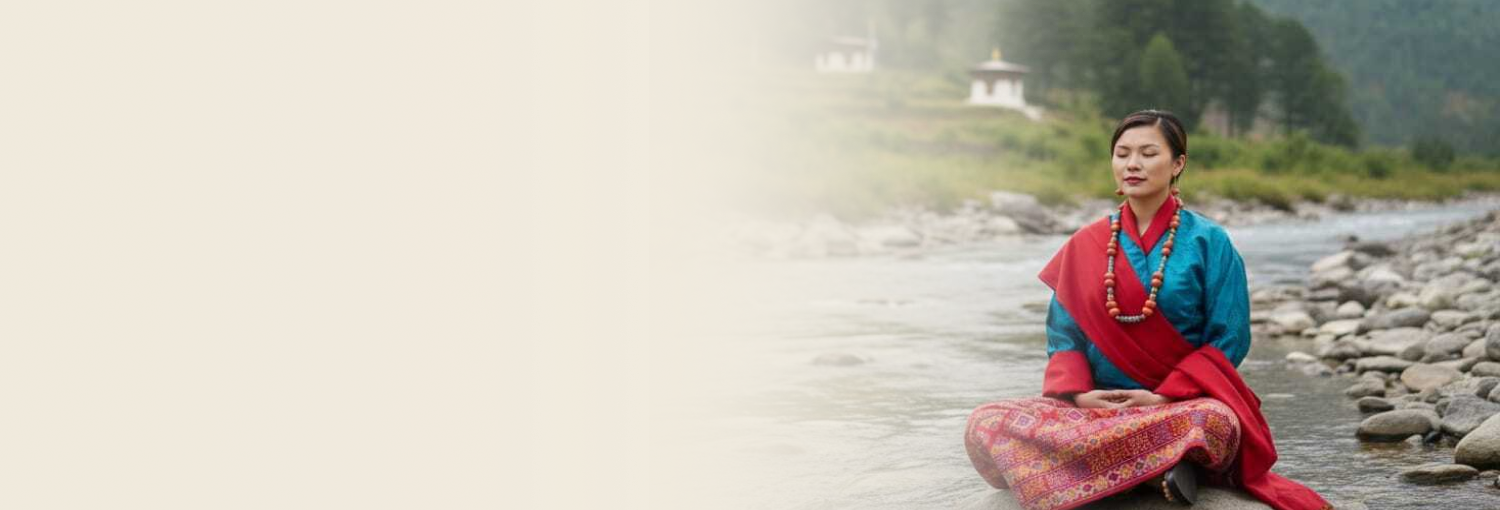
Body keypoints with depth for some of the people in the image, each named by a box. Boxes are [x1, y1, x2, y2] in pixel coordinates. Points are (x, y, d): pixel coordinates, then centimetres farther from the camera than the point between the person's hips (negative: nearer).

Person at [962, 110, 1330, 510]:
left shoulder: (1208, 242, 1)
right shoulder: (1085, 246, 10)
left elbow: (1229, 340, -3)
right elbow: (1063, 333, 8)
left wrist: (1163, 397, -15)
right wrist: (1079, 393, -12)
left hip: (1184, 404, -4)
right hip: (1097, 404, 4)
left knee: (1215, 421, -42)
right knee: (986, 425, -25)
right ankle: (1157, 467, -25)